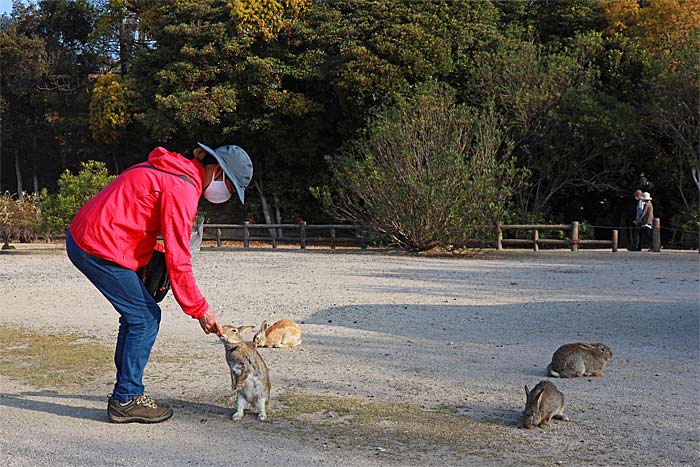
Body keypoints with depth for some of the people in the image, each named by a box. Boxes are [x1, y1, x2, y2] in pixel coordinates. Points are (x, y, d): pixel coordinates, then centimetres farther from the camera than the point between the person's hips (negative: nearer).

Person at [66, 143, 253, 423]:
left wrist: (155, 246, 7)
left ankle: (125, 395, 22)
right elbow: (178, 261, -18)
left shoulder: (168, 169, 15)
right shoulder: (182, 189, -16)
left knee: (136, 314, 15)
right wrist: (200, 310, -10)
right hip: (102, 249, -10)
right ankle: (126, 400, 4)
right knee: (146, 318, -4)